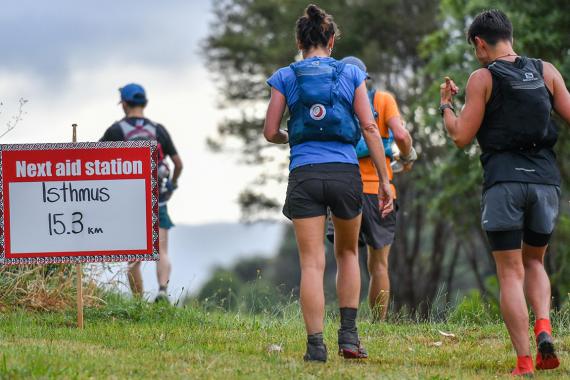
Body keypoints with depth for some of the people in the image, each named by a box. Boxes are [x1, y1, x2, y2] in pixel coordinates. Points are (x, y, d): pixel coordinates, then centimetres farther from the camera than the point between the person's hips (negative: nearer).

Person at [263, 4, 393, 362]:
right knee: (348, 253, 21)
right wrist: (385, 180, 4)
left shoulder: (286, 77, 6)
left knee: (312, 262, -1)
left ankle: (316, 345, -8)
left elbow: (270, 132, 6)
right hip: (346, 172, 1)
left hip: (304, 174, -1)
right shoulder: (351, 74, 7)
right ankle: (349, 335, 12)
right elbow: (369, 127, 2)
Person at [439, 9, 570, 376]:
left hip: (503, 180, -3)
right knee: (534, 261, 21)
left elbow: (462, 136, -2)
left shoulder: (483, 78, 0)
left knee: (511, 272, 1)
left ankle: (524, 360, -8)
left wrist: (446, 105, 16)